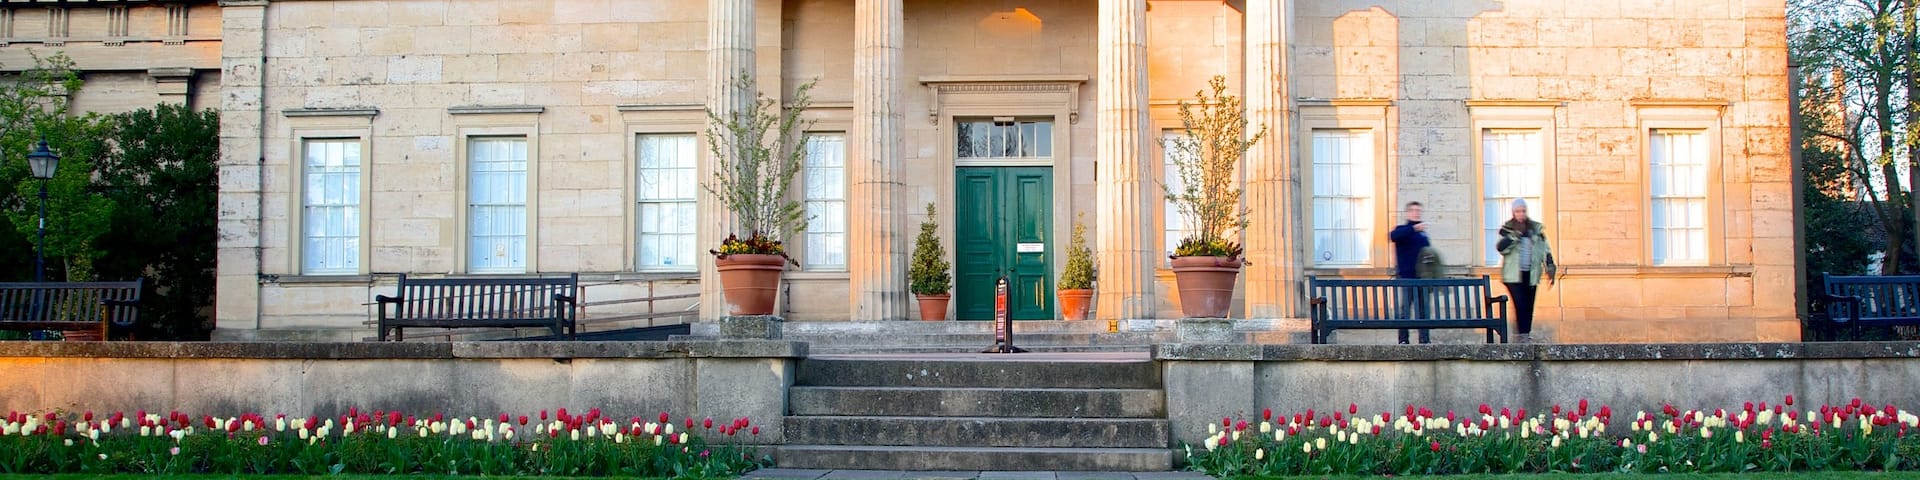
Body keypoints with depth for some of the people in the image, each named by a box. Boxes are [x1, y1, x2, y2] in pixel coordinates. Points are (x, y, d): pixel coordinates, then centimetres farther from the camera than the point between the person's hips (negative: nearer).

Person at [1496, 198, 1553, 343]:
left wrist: (1549, 266, 1)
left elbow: (1544, 248, 11)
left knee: (1529, 306, 5)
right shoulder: (1507, 228, 2)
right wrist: (1514, 236, -22)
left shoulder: (1536, 228, 9)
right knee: (1520, 304, -14)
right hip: (1513, 275, -3)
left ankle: (1527, 334, 14)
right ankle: (1521, 334, -11)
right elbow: (1501, 248, -10)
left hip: (1531, 274, 3)